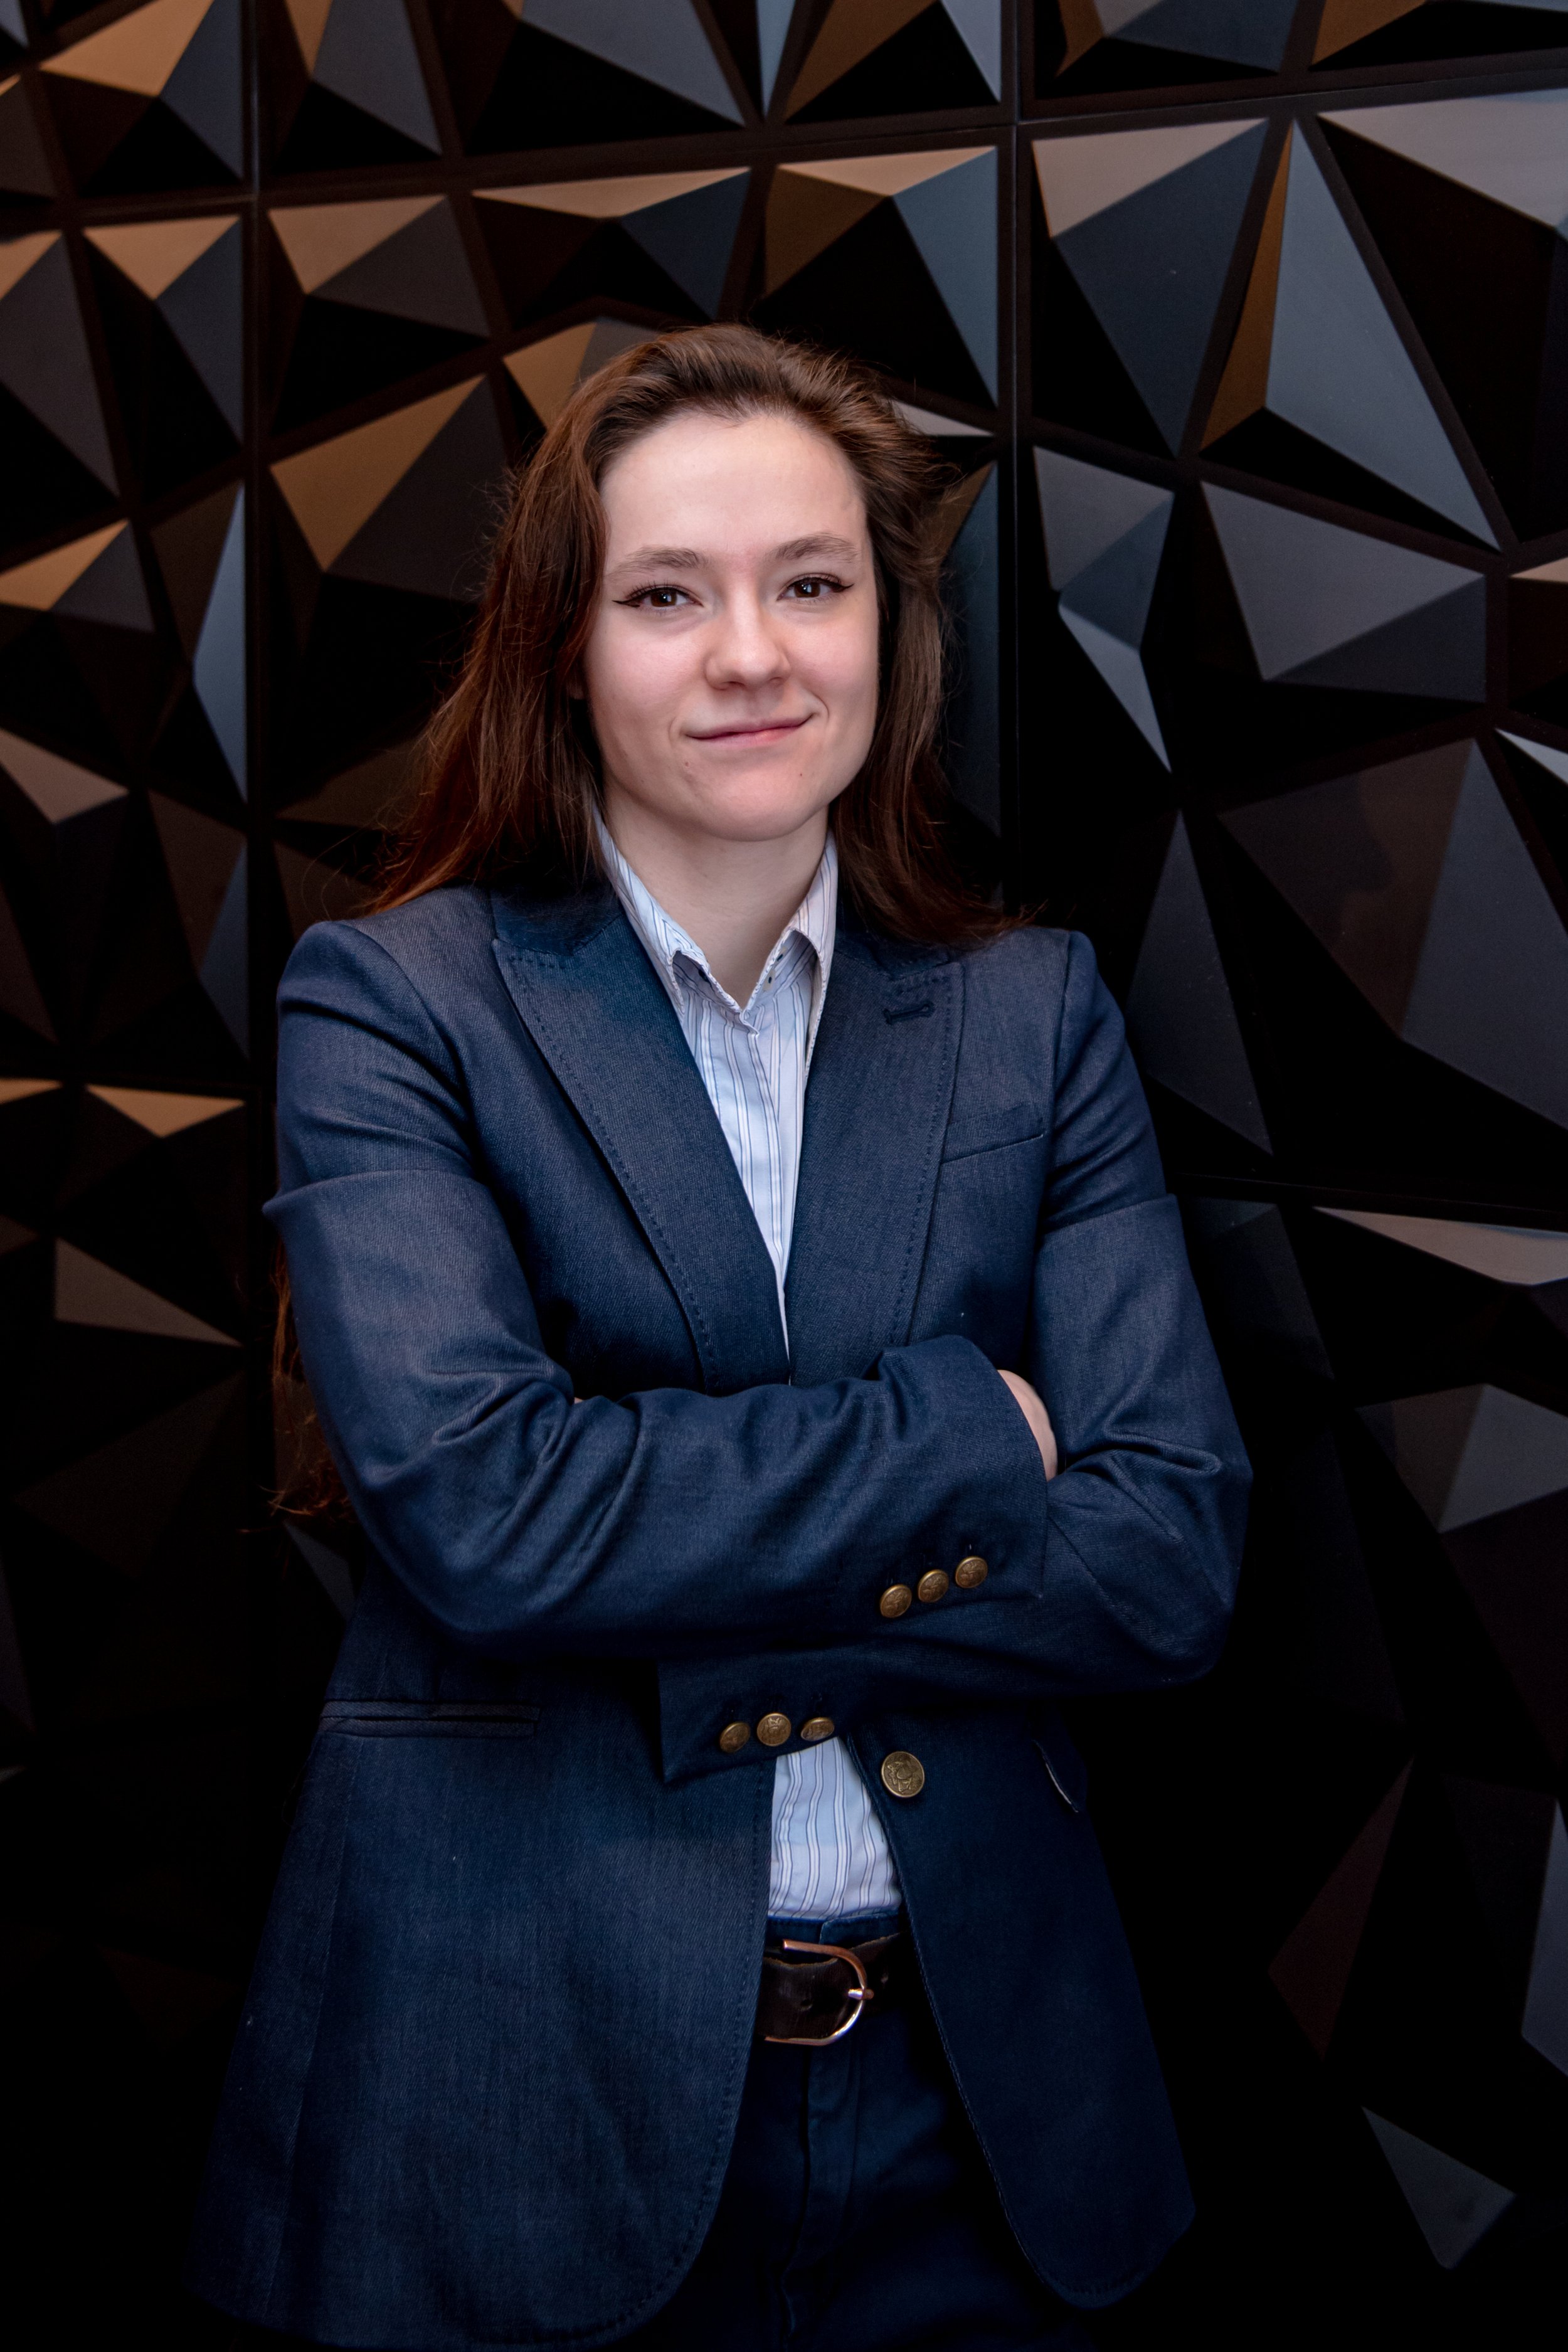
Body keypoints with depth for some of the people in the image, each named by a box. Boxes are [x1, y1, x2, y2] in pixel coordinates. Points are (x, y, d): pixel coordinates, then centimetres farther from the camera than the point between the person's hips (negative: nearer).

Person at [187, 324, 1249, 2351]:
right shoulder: (390, 1002, -6)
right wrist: (958, 1430, -13)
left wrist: (680, 1641, -15)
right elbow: (477, 1507, -20)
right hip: (520, 2082, -2)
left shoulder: (1035, 1015, 3)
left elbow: (1174, 1551, -6)